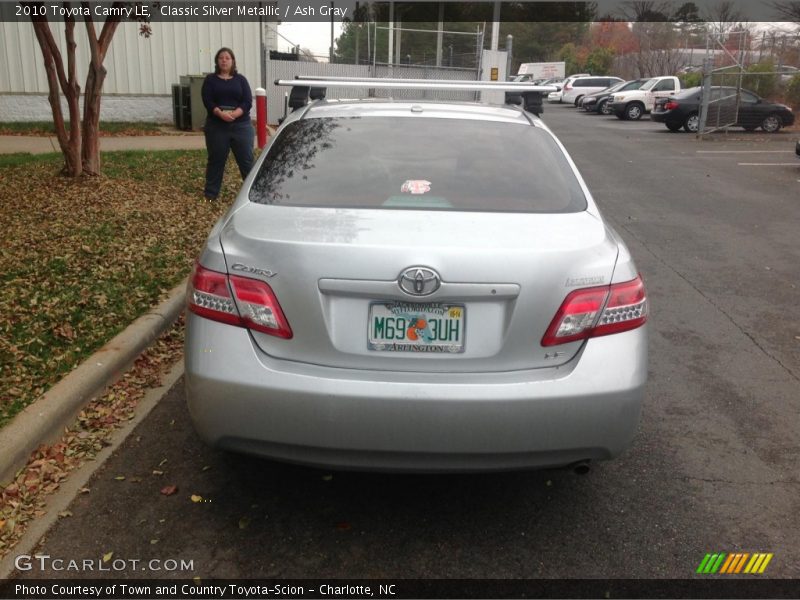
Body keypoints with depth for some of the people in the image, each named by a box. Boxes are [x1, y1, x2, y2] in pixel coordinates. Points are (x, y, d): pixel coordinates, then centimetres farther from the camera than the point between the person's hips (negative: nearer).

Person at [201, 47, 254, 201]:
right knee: (216, 160, 5)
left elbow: (248, 101, -2)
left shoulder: (241, 79, 9)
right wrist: (221, 114, -22)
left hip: (241, 125, 0)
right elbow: (208, 101, -4)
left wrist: (234, 114, -19)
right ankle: (210, 194, 13)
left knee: (246, 160, 0)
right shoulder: (210, 79, 8)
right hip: (216, 126, 0)